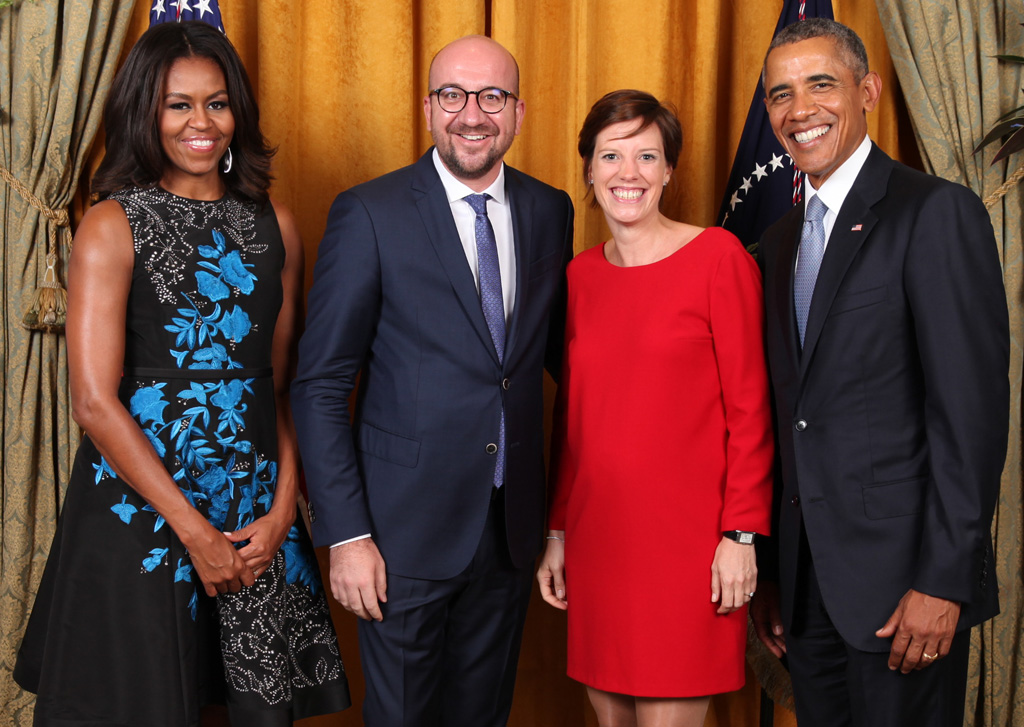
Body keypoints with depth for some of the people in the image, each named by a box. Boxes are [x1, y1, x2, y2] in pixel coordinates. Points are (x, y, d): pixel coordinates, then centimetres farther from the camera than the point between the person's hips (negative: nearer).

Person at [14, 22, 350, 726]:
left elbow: (284, 380, 8)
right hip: (142, 507, -3)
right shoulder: (112, 227, -5)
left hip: (258, 511, 4)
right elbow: (94, 401, -12)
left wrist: (283, 509, -4)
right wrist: (195, 531, -12)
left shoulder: (274, 225, 8)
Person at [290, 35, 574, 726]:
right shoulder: (370, 214, -10)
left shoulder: (550, 211, 4)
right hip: (407, 528, -4)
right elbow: (320, 386, -10)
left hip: (511, 526, 4)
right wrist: (345, 534, -14)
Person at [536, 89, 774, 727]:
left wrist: (743, 533, -11)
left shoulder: (718, 257, -6)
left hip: (687, 541, -5)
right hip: (596, 536, 5)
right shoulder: (580, 275, 10)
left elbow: (749, 406, -6)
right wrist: (558, 531, 14)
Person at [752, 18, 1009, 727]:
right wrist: (771, 573, 11)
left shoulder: (937, 211, -9)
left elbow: (974, 408, -15)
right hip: (810, 579, 7)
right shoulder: (781, 241, 14)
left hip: (903, 579, -7)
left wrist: (944, 581, -18)